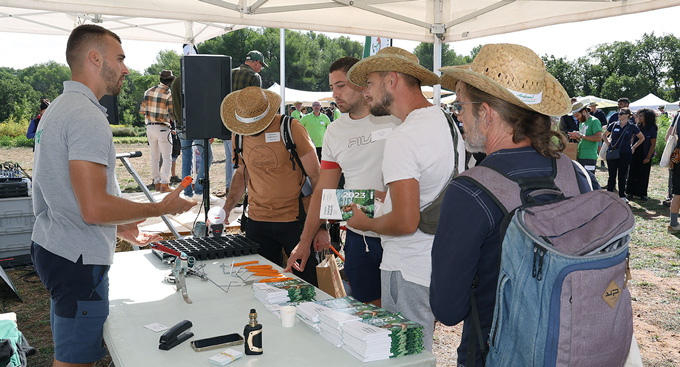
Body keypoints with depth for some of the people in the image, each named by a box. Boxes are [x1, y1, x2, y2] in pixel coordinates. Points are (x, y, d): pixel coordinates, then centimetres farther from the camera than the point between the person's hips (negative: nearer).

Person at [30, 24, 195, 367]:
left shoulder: (57, 108, 15)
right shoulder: (86, 116, -20)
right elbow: (94, 208, -26)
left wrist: (120, 228, 19)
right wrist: (161, 208, -14)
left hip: (51, 246, 11)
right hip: (77, 260, -11)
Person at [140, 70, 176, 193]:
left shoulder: (149, 91, 6)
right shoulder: (169, 94, -10)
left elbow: (142, 110, 7)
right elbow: (172, 115, -13)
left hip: (150, 127, 6)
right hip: (162, 128, -5)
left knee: (155, 157, 13)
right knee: (167, 157, -1)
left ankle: (157, 183, 14)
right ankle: (165, 184, -9)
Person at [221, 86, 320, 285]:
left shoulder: (290, 128, -10)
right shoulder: (239, 135, 5)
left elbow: (315, 176, -8)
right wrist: (227, 208, 5)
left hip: (295, 221, -4)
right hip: (257, 222, 4)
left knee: (308, 283, 2)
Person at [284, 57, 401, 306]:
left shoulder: (395, 117, -4)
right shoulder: (335, 131, 10)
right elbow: (323, 190, 12)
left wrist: (386, 196, -18)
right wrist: (305, 241, 8)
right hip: (358, 237, 4)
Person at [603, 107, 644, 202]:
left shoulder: (632, 127, 1)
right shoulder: (614, 125, 3)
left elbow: (642, 138, 13)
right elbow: (604, 135, 19)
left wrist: (633, 147, 7)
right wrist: (608, 143, 6)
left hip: (626, 154, 0)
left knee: (622, 175, 7)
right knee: (612, 175, 2)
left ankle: (622, 195, 17)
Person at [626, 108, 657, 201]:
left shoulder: (652, 129, -7)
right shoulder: (638, 127, 6)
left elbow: (653, 145, -7)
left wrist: (648, 157, -12)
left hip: (645, 155, -4)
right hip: (635, 154, 4)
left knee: (643, 175, 3)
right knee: (633, 173, 5)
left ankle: (642, 194, 14)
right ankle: (631, 193, 13)